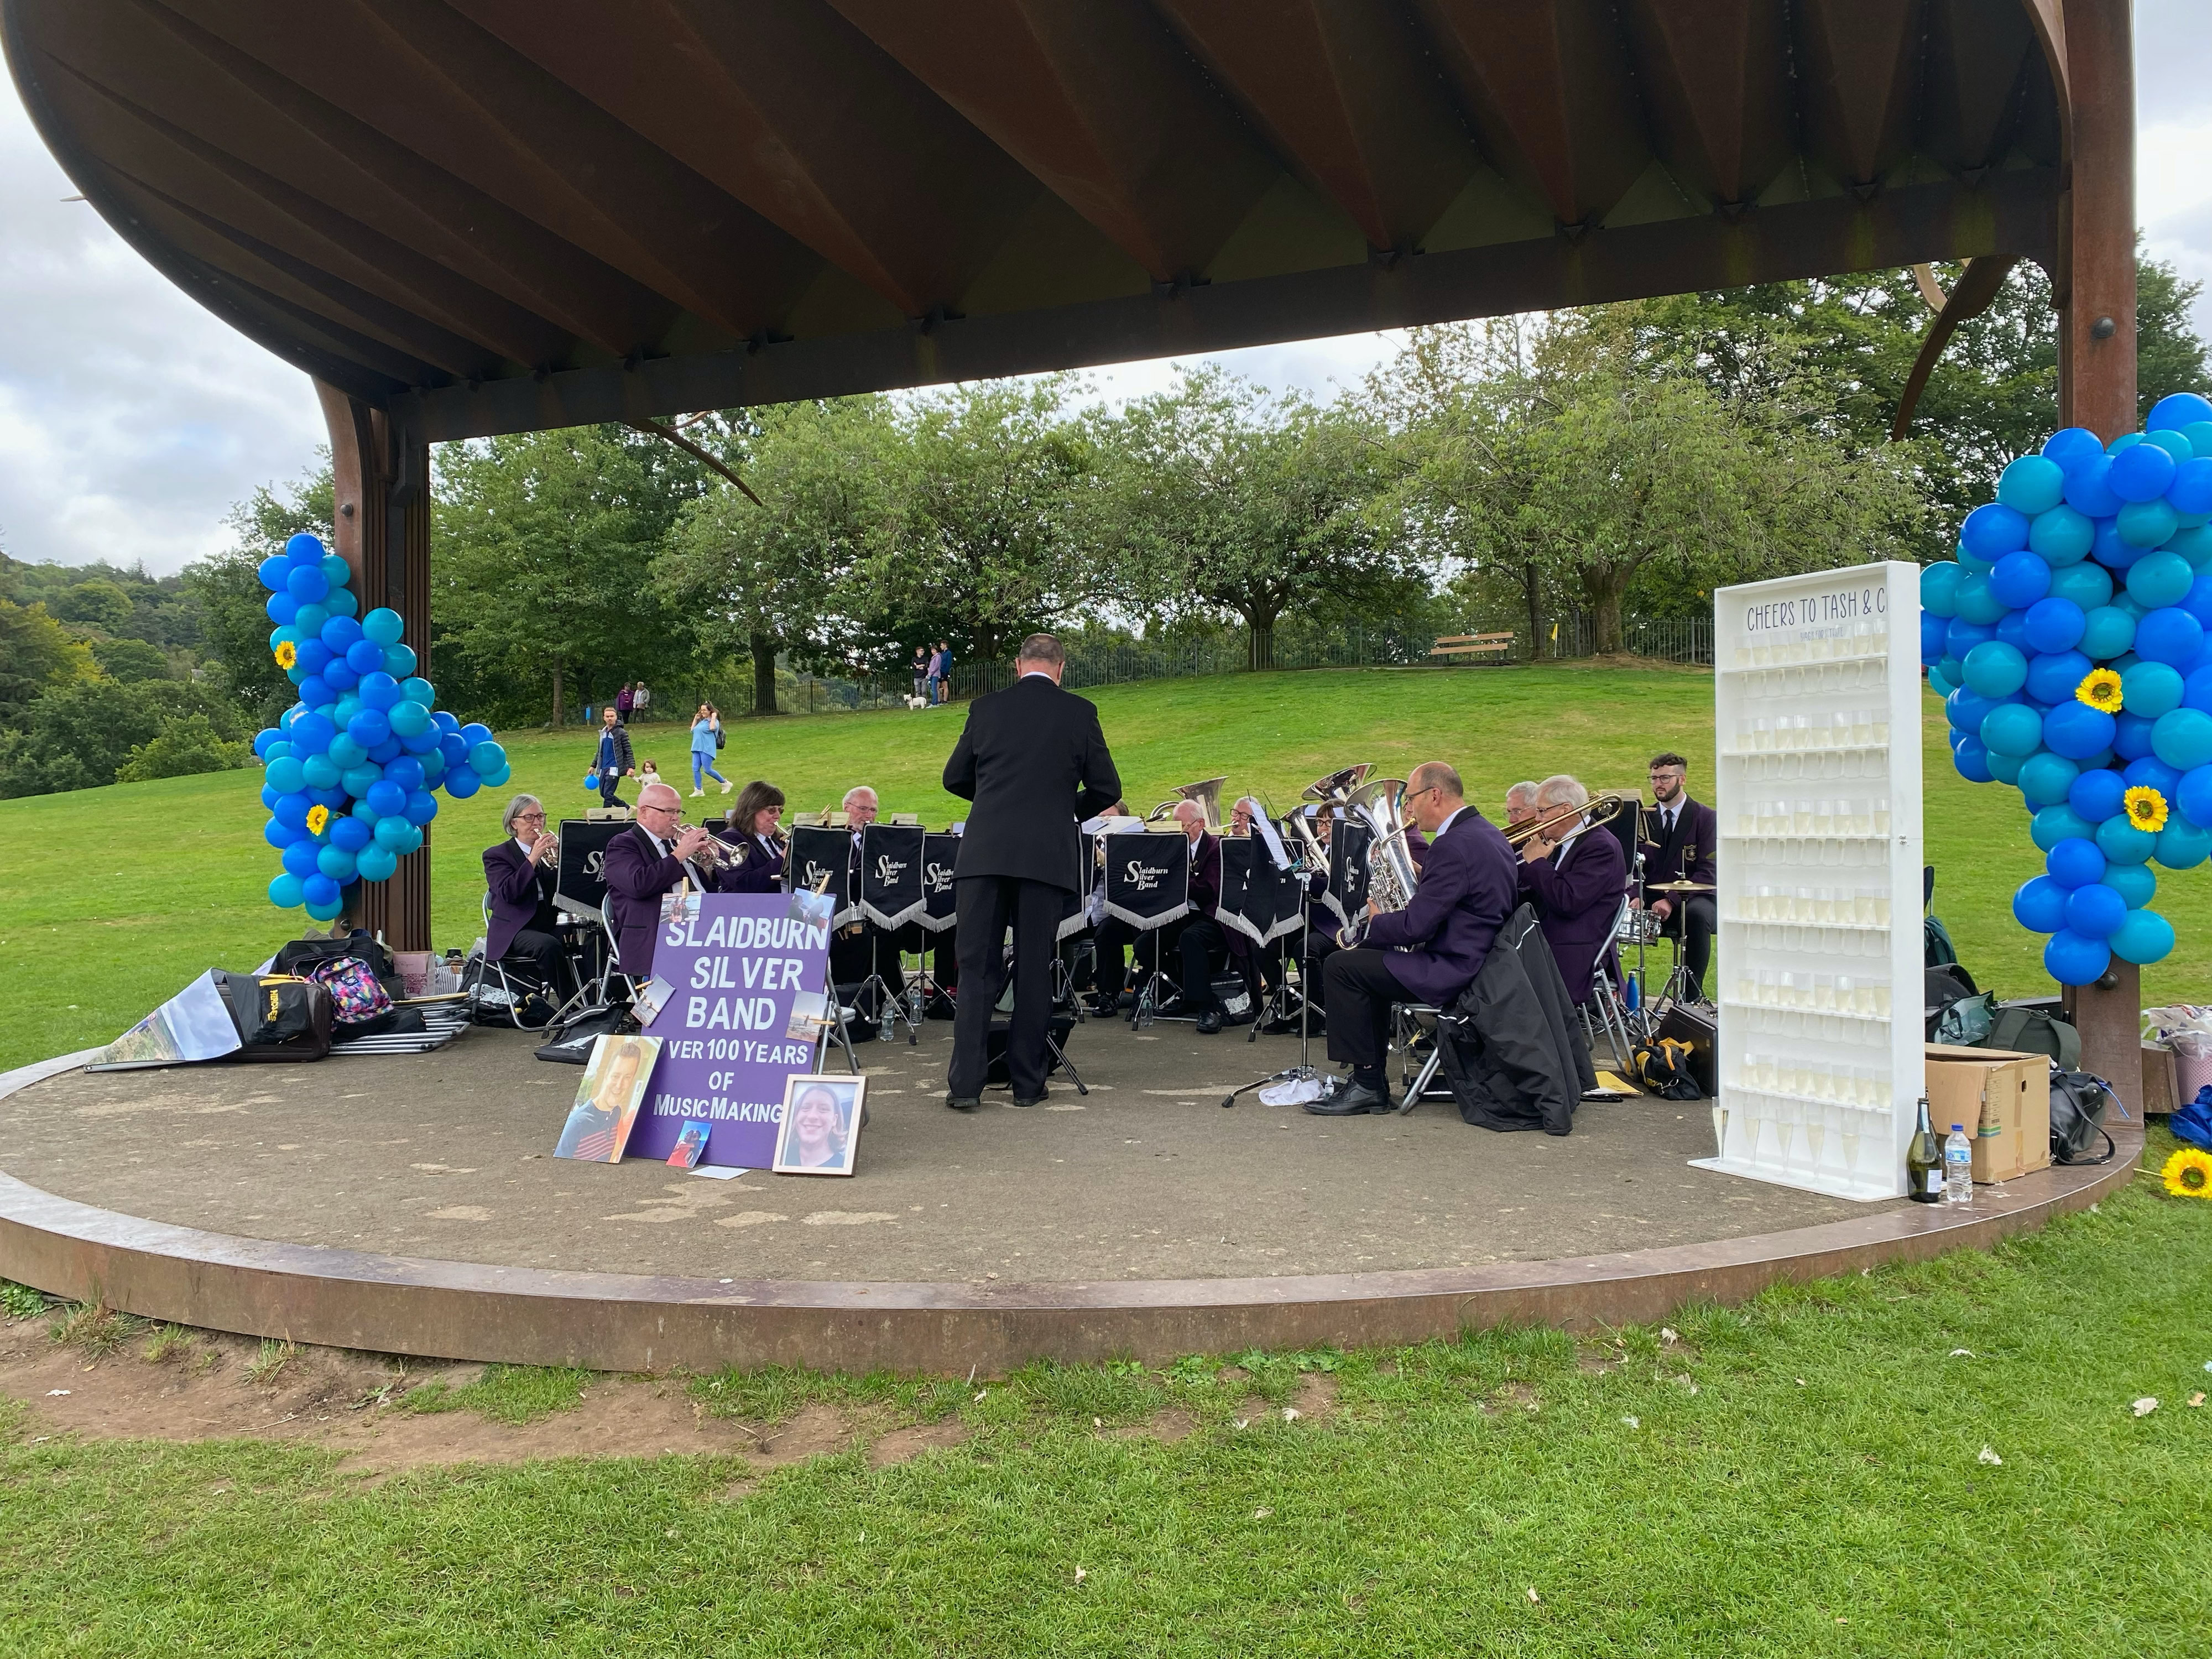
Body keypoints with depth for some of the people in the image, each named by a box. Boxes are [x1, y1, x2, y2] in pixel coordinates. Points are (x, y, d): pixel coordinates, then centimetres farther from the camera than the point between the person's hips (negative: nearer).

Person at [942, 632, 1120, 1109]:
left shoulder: (985, 708, 6)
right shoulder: (1079, 713, 2)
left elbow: (954, 778, 14)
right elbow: (1107, 789, 5)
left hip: (985, 853, 1)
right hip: (1047, 855, -1)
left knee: (976, 966, 4)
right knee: (1034, 970, 7)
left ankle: (965, 1083, 0)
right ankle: (1027, 1082, 12)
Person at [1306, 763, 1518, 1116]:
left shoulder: (1454, 845, -22)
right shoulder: (1489, 834, 10)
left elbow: (1414, 927, -22)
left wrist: (1376, 920, -4)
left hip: (1454, 973, -11)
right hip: (1482, 960, 11)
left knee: (1341, 966, -8)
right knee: (1368, 957, 24)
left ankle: (1367, 1085, -2)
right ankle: (1371, 1076, 21)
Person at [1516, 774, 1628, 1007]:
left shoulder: (1601, 846, -11)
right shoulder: (1560, 844, 16)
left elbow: (1568, 902, -23)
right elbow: (1532, 898, 20)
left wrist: (1536, 862, -11)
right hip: (1546, 952, 9)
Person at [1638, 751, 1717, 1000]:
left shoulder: (1705, 817, -3)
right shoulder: (1644, 817, 10)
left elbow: (1707, 871, -11)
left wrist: (1672, 900, -23)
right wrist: (1636, 896, -16)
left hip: (1693, 898, -3)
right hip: (1651, 898, 3)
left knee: (1696, 915, -38)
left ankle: (1693, 994, -27)